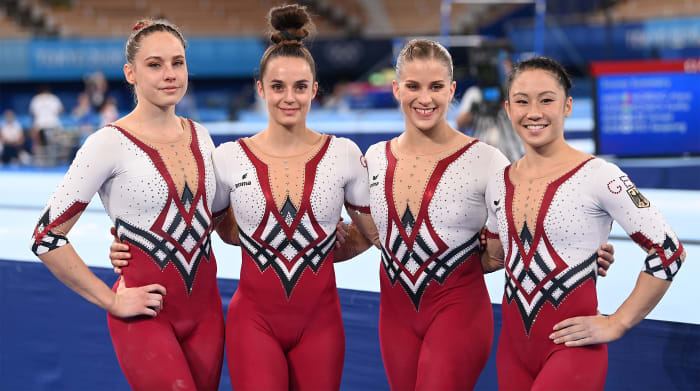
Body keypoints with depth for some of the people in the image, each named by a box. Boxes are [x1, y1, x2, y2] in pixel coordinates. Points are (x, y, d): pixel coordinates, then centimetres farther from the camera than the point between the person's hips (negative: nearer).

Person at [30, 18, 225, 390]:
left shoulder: (200, 136, 5)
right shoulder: (109, 143, -13)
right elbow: (46, 237, -12)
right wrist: (112, 301, -11)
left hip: (205, 307, 6)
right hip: (146, 315, -6)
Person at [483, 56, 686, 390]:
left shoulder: (598, 176, -11)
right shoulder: (498, 185, 6)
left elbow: (669, 252, -10)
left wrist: (617, 324, -8)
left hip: (571, 346, -6)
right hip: (513, 346, 6)